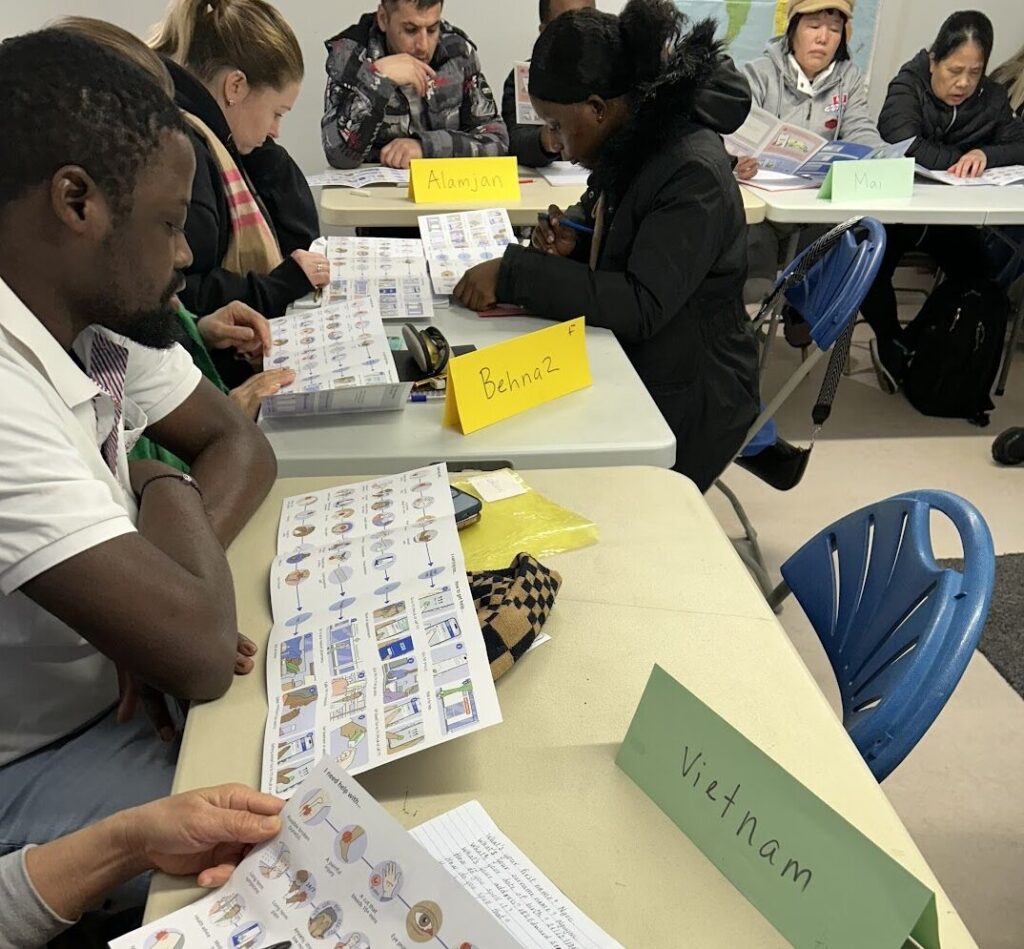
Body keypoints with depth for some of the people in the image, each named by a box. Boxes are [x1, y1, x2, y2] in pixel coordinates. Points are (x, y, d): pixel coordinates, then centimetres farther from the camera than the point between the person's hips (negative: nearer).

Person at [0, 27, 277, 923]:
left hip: (112, 682, 7)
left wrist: (172, 592, -17)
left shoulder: (101, 312, -7)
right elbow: (198, 652, -35)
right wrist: (167, 488, -16)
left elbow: (241, 444, 2)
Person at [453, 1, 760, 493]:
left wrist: (514, 274, -28)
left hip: (686, 400, -8)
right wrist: (572, 237, -4)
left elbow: (642, 307, -29)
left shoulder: (693, 174, -23)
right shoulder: (635, 141, 2)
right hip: (629, 362, 8)